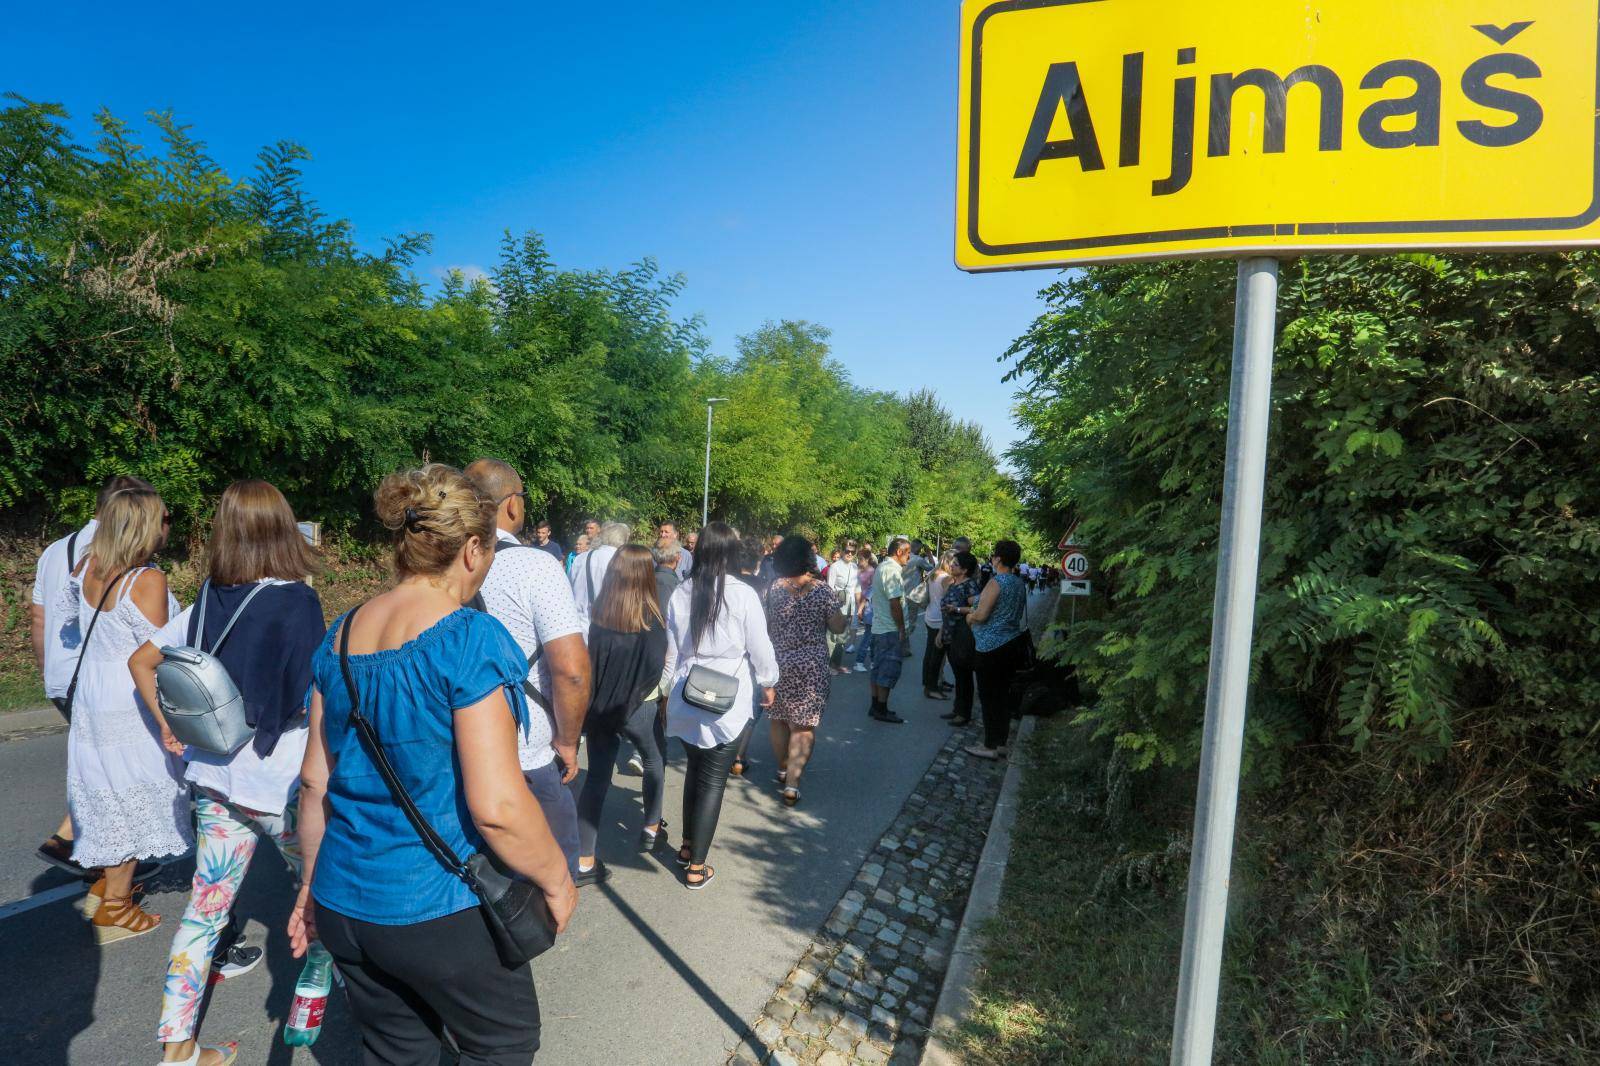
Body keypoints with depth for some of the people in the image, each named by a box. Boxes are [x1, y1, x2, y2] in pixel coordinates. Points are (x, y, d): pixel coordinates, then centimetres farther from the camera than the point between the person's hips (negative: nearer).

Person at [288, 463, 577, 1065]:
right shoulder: (472, 639, -22)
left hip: (344, 902, 7)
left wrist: (312, 883, 20)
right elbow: (496, 806, -25)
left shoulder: (341, 635, 0)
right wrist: (556, 879, -9)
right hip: (440, 910, -7)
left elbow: (314, 781, 7)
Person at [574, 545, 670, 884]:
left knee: (597, 775, 10)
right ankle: (651, 828, 38)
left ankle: (584, 861, 11)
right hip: (637, 705, -3)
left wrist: (599, 692, 10)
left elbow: (588, 656, -3)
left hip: (598, 704, 3)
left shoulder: (598, 613, -7)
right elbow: (655, 667, -21)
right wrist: (638, 690, -1)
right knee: (655, 760, 23)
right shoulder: (651, 618, -17)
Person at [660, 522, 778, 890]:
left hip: (686, 698, 4)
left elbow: (670, 648, 6)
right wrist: (768, 684, 12)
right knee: (713, 779, 7)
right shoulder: (744, 595, -14)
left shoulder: (681, 593, -3)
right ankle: (697, 867, 16)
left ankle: (687, 846, 36)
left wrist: (665, 690, 20)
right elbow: (760, 648, -6)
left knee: (694, 769, 22)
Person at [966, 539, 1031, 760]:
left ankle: (990, 746, 6)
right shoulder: (1020, 584, 9)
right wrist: (978, 601, 19)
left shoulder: (996, 583, -17)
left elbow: (981, 614, -20)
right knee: (1003, 694, 14)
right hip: (1012, 644, 8)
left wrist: (969, 616, 1)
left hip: (992, 647, -8)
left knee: (989, 696, 0)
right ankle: (1001, 743, 21)